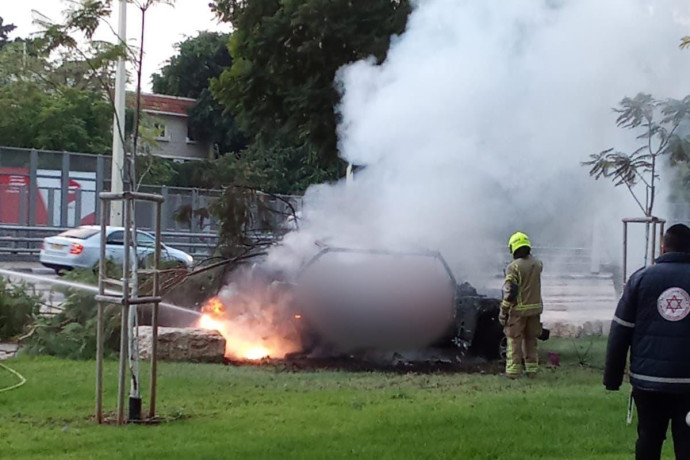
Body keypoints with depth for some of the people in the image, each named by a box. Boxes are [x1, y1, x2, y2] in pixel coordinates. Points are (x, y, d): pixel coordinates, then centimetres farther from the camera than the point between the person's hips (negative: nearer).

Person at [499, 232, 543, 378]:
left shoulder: (514, 267, -16)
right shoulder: (537, 264, 1)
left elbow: (509, 292, -17)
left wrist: (503, 311, -11)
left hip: (518, 310, -5)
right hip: (535, 308, 5)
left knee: (514, 340, 1)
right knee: (531, 340, 15)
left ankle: (513, 370, 0)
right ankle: (531, 369, 17)